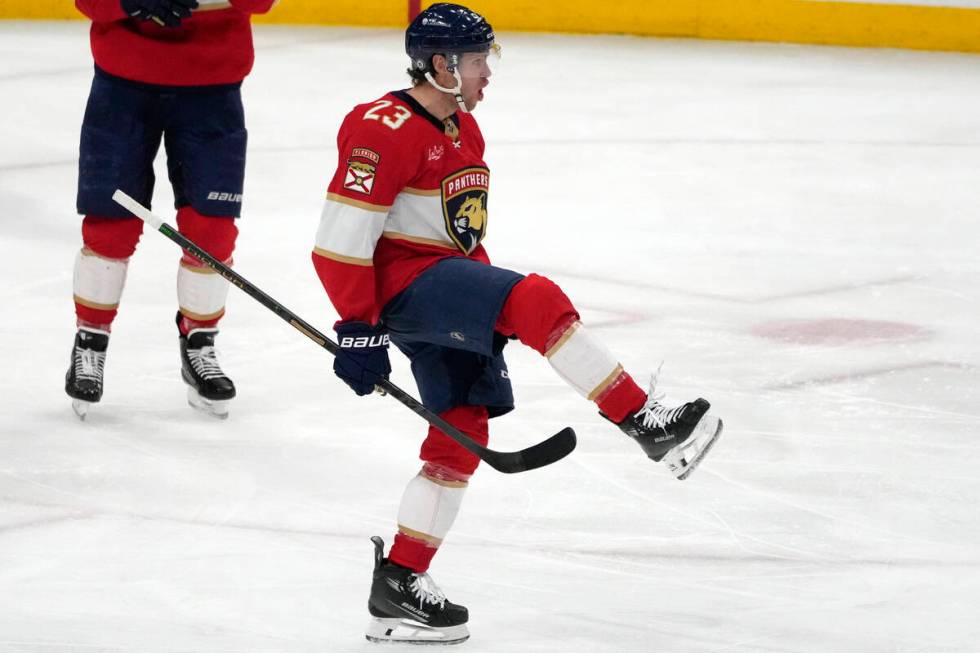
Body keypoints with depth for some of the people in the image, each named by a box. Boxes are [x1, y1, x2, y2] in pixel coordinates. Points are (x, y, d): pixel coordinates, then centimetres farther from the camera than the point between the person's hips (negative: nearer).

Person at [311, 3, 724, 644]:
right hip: (403, 284, -10)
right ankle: (646, 422, -25)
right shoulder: (386, 130, -16)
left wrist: (489, 313, 25)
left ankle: (399, 584, 8)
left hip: (449, 286, 10)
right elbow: (341, 238, -19)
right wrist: (358, 330, -19)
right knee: (538, 299, -27)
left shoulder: (465, 129, 16)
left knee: (461, 435, 4)